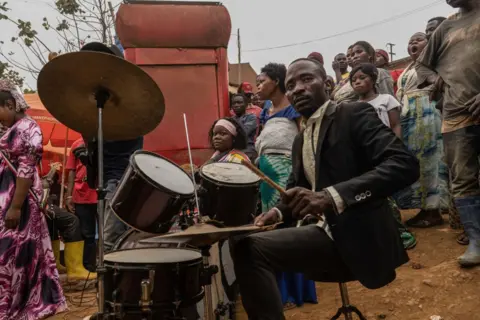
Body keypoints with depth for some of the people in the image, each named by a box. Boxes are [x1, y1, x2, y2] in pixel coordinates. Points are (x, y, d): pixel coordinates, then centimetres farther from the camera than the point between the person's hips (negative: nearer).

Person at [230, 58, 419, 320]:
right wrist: (279, 211, 0)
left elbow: (405, 164, -22)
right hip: (329, 234, 8)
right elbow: (298, 188, 25)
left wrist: (332, 196, -33)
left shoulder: (355, 114, -8)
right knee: (248, 247, -5)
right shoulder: (301, 140, 15)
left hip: (361, 237, -8)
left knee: (253, 250, -18)